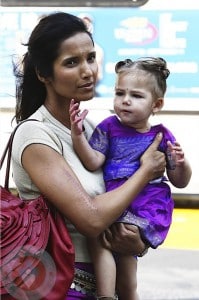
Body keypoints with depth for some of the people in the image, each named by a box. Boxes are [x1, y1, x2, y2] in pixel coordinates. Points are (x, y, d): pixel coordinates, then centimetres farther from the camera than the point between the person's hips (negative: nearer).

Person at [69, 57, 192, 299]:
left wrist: (181, 163, -11)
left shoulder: (161, 136, 4)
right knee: (95, 235, -19)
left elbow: (180, 182, 10)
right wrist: (77, 135, -20)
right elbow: (93, 162, -7)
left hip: (148, 209, -2)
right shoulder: (109, 127, 6)